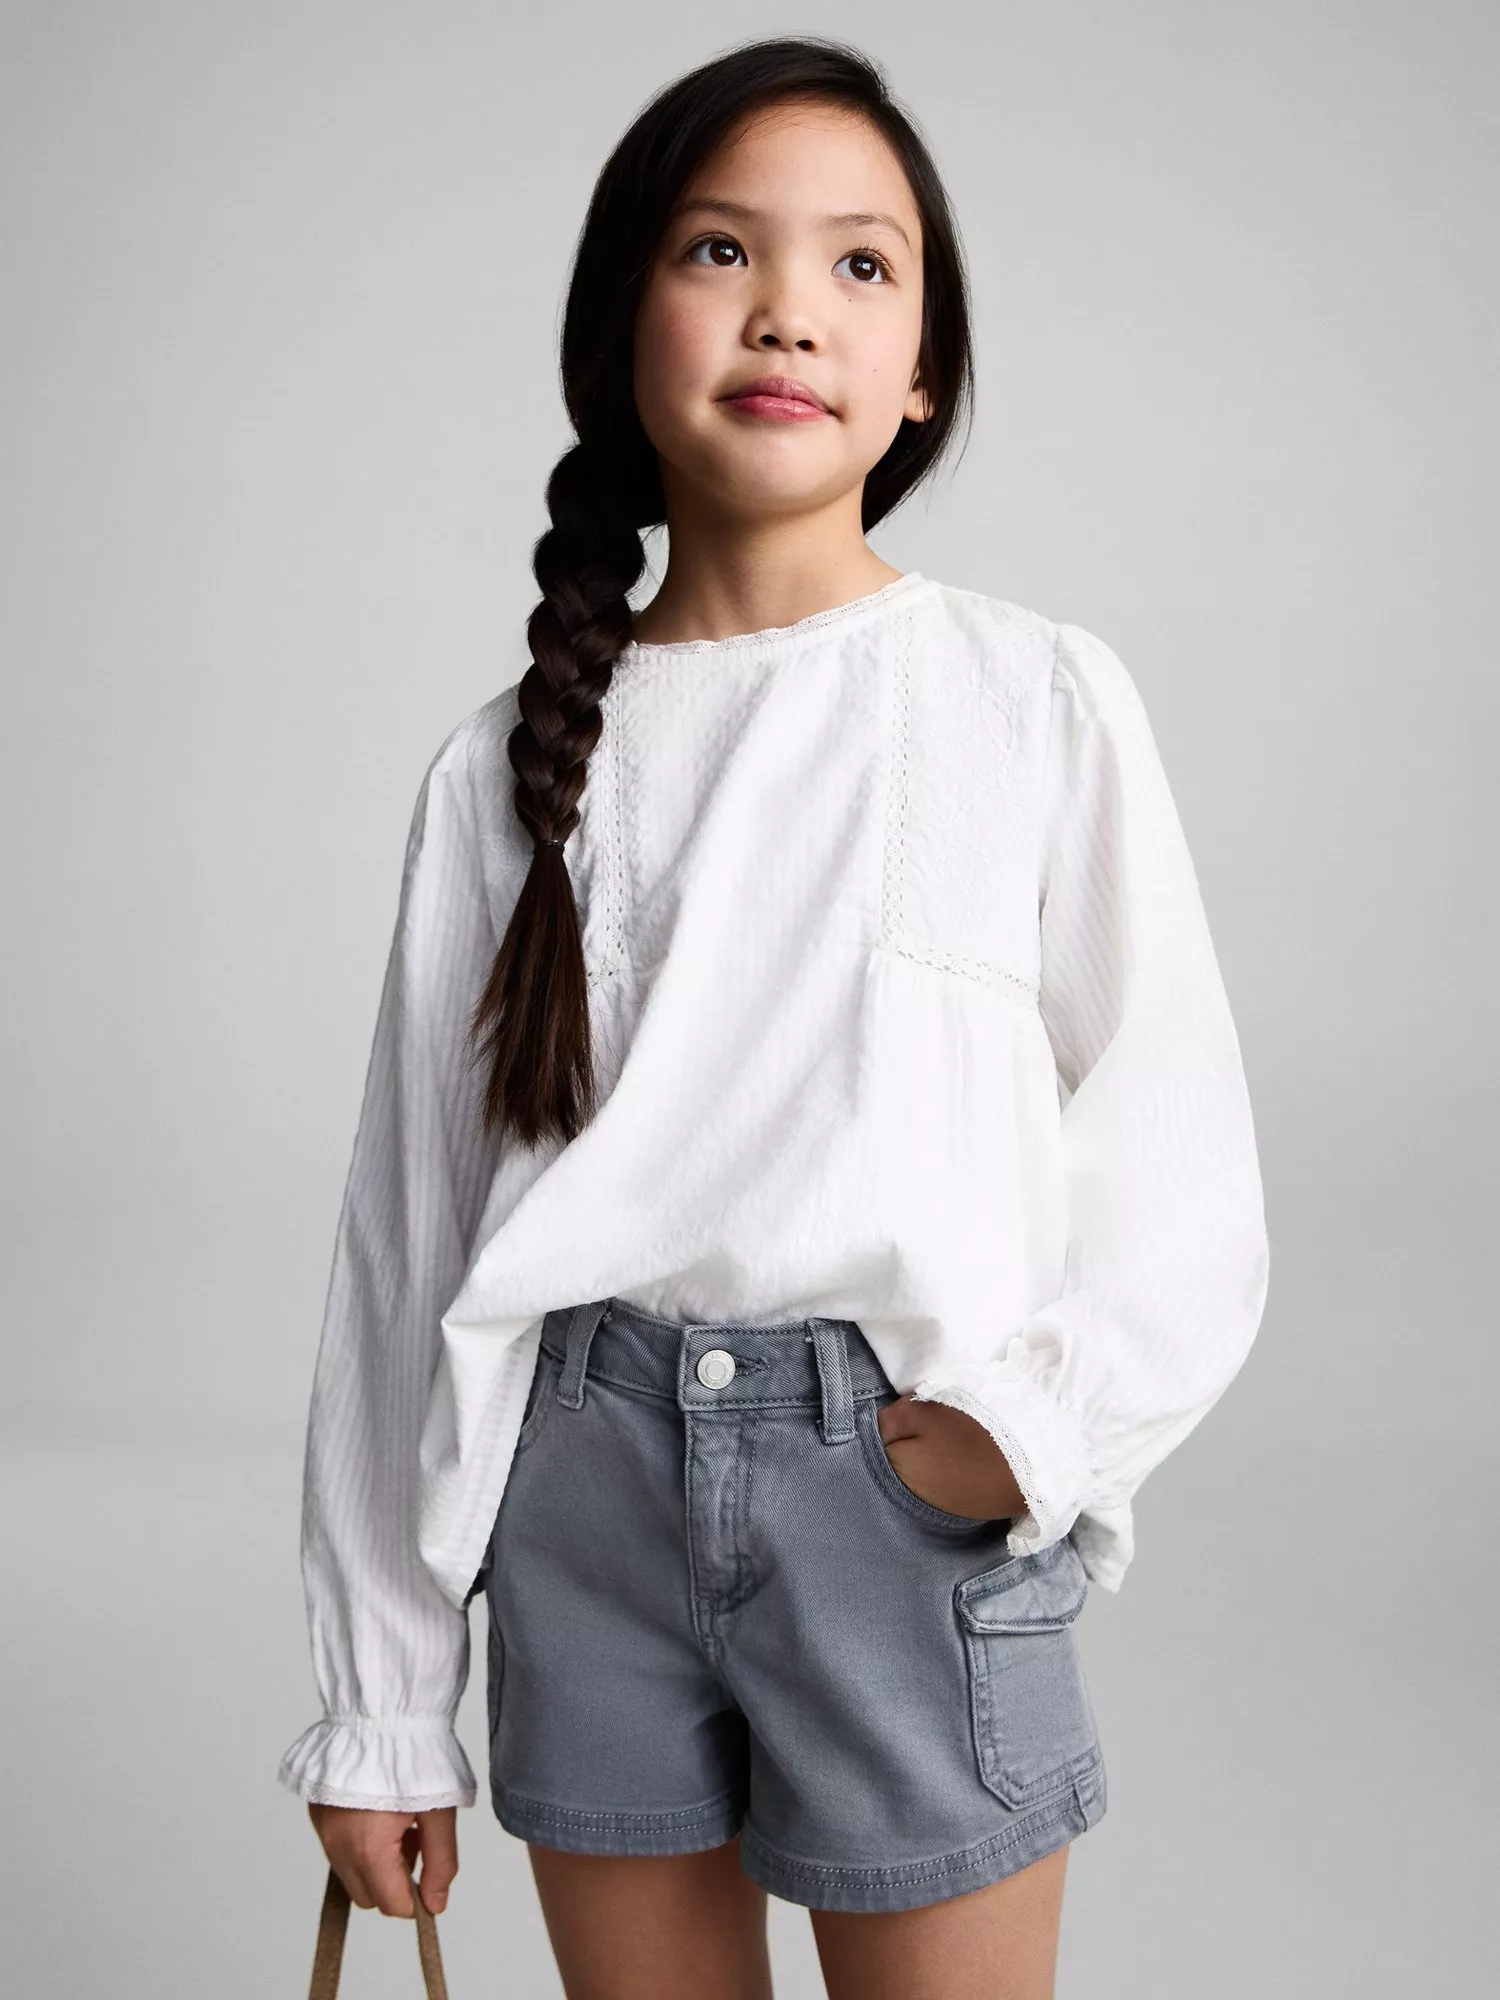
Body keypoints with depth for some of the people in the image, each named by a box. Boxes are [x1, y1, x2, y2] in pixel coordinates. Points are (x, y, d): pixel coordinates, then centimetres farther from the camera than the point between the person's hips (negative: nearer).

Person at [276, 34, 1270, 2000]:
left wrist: (1038, 1421, -16)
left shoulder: (1040, 699, -1)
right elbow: (410, 1231, 7)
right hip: (587, 1473, 2)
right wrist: (380, 1705, 8)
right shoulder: (509, 766, 4)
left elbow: (1176, 1159, 1)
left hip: (912, 1476, -2)